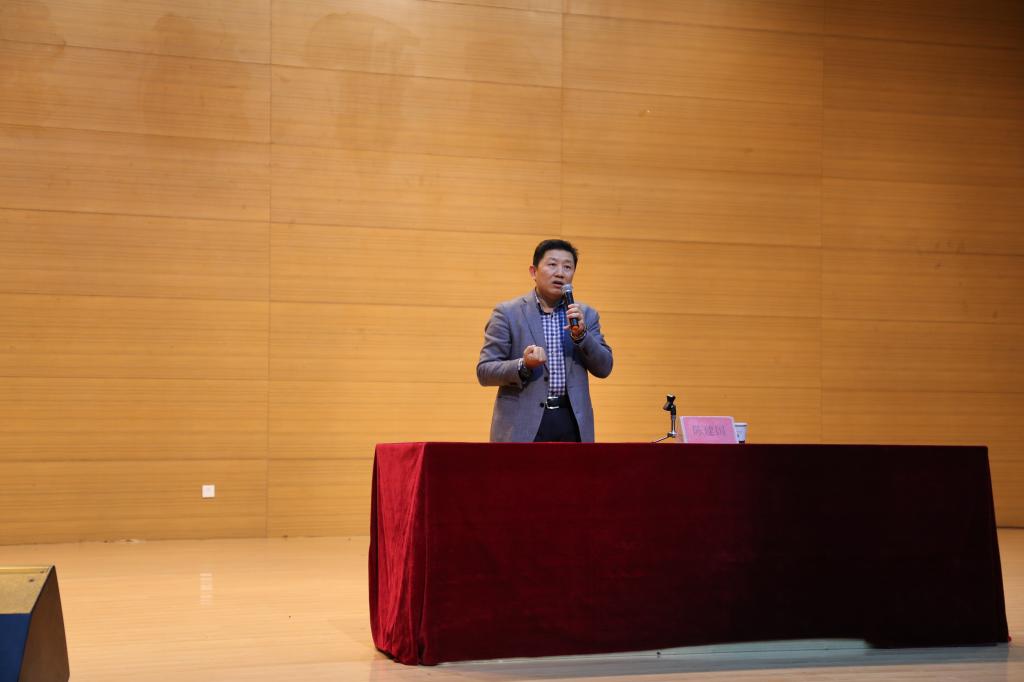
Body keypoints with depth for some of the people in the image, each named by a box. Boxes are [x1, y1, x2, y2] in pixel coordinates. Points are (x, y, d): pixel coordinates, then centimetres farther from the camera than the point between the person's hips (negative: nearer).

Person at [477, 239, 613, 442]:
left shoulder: (586, 315, 12)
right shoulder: (507, 313, 2)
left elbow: (604, 368, 7)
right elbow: (484, 372, -1)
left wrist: (581, 334, -8)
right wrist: (523, 365, -18)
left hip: (573, 423, 3)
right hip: (523, 426, -3)